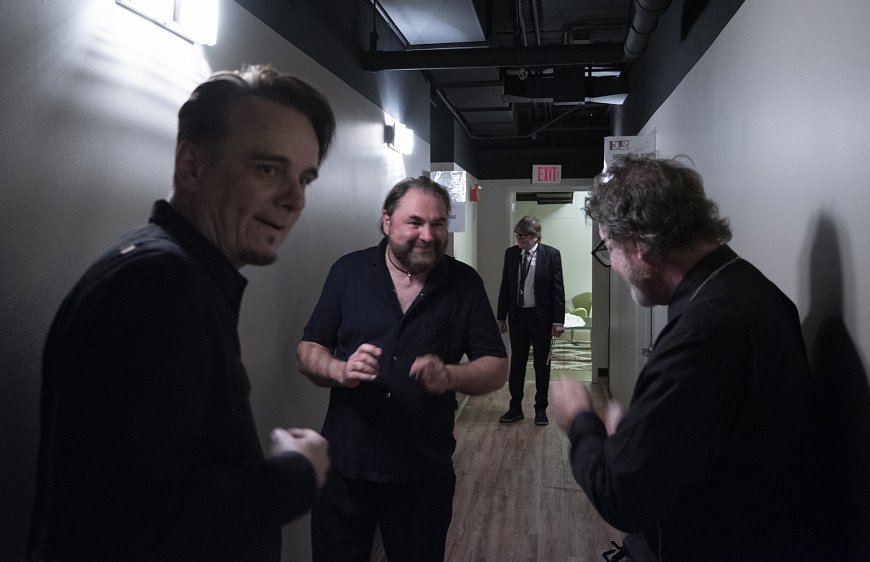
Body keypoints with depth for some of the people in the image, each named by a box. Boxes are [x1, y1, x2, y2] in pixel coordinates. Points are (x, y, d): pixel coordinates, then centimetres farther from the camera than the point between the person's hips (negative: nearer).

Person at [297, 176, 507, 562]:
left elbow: (497, 368, -2)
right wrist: (341, 370, -21)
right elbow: (307, 352, 1)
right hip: (345, 467, 1)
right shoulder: (349, 271, -2)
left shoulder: (465, 284, -3)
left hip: (425, 474, 0)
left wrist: (449, 376, -23)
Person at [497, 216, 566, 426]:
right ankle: (515, 407, 20)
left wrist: (558, 320, -12)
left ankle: (541, 409, 20)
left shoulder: (551, 254, -8)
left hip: (541, 316, -3)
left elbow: (558, 289, -8)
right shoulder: (510, 253, 3)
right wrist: (501, 316, 7)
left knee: (542, 364, 8)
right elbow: (505, 286, 8)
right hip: (517, 315, 3)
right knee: (516, 363, 10)